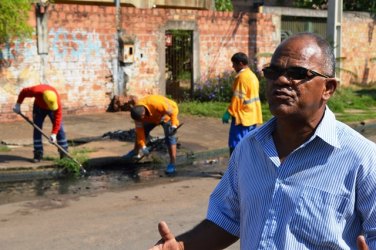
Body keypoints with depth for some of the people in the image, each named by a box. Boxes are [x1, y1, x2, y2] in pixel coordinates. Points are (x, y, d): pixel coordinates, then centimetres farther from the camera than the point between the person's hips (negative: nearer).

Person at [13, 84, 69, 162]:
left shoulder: (57, 99, -40)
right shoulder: (35, 91, -40)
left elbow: (58, 117, -35)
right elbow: (23, 92, -18)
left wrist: (54, 134, -37)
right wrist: (18, 104, -13)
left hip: (53, 109, -1)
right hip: (39, 107, 1)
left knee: (59, 129, -8)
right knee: (37, 129, -6)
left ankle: (64, 153, -1)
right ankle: (38, 154, -1)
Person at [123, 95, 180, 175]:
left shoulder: (157, 104, -45)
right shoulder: (137, 112, -26)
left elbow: (173, 111, -32)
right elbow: (140, 130, -19)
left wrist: (173, 125, -36)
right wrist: (143, 146, -22)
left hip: (167, 115, -5)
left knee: (169, 137, -18)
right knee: (140, 131, 4)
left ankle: (172, 164, -18)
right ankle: (136, 152, 27)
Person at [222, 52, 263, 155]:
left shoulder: (241, 77, -14)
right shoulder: (252, 75, 15)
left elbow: (237, 98, -18)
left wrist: (229, 112, -13)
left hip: (242, 116, -10)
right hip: (253, 116, 10)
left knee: (235, 146, -7)